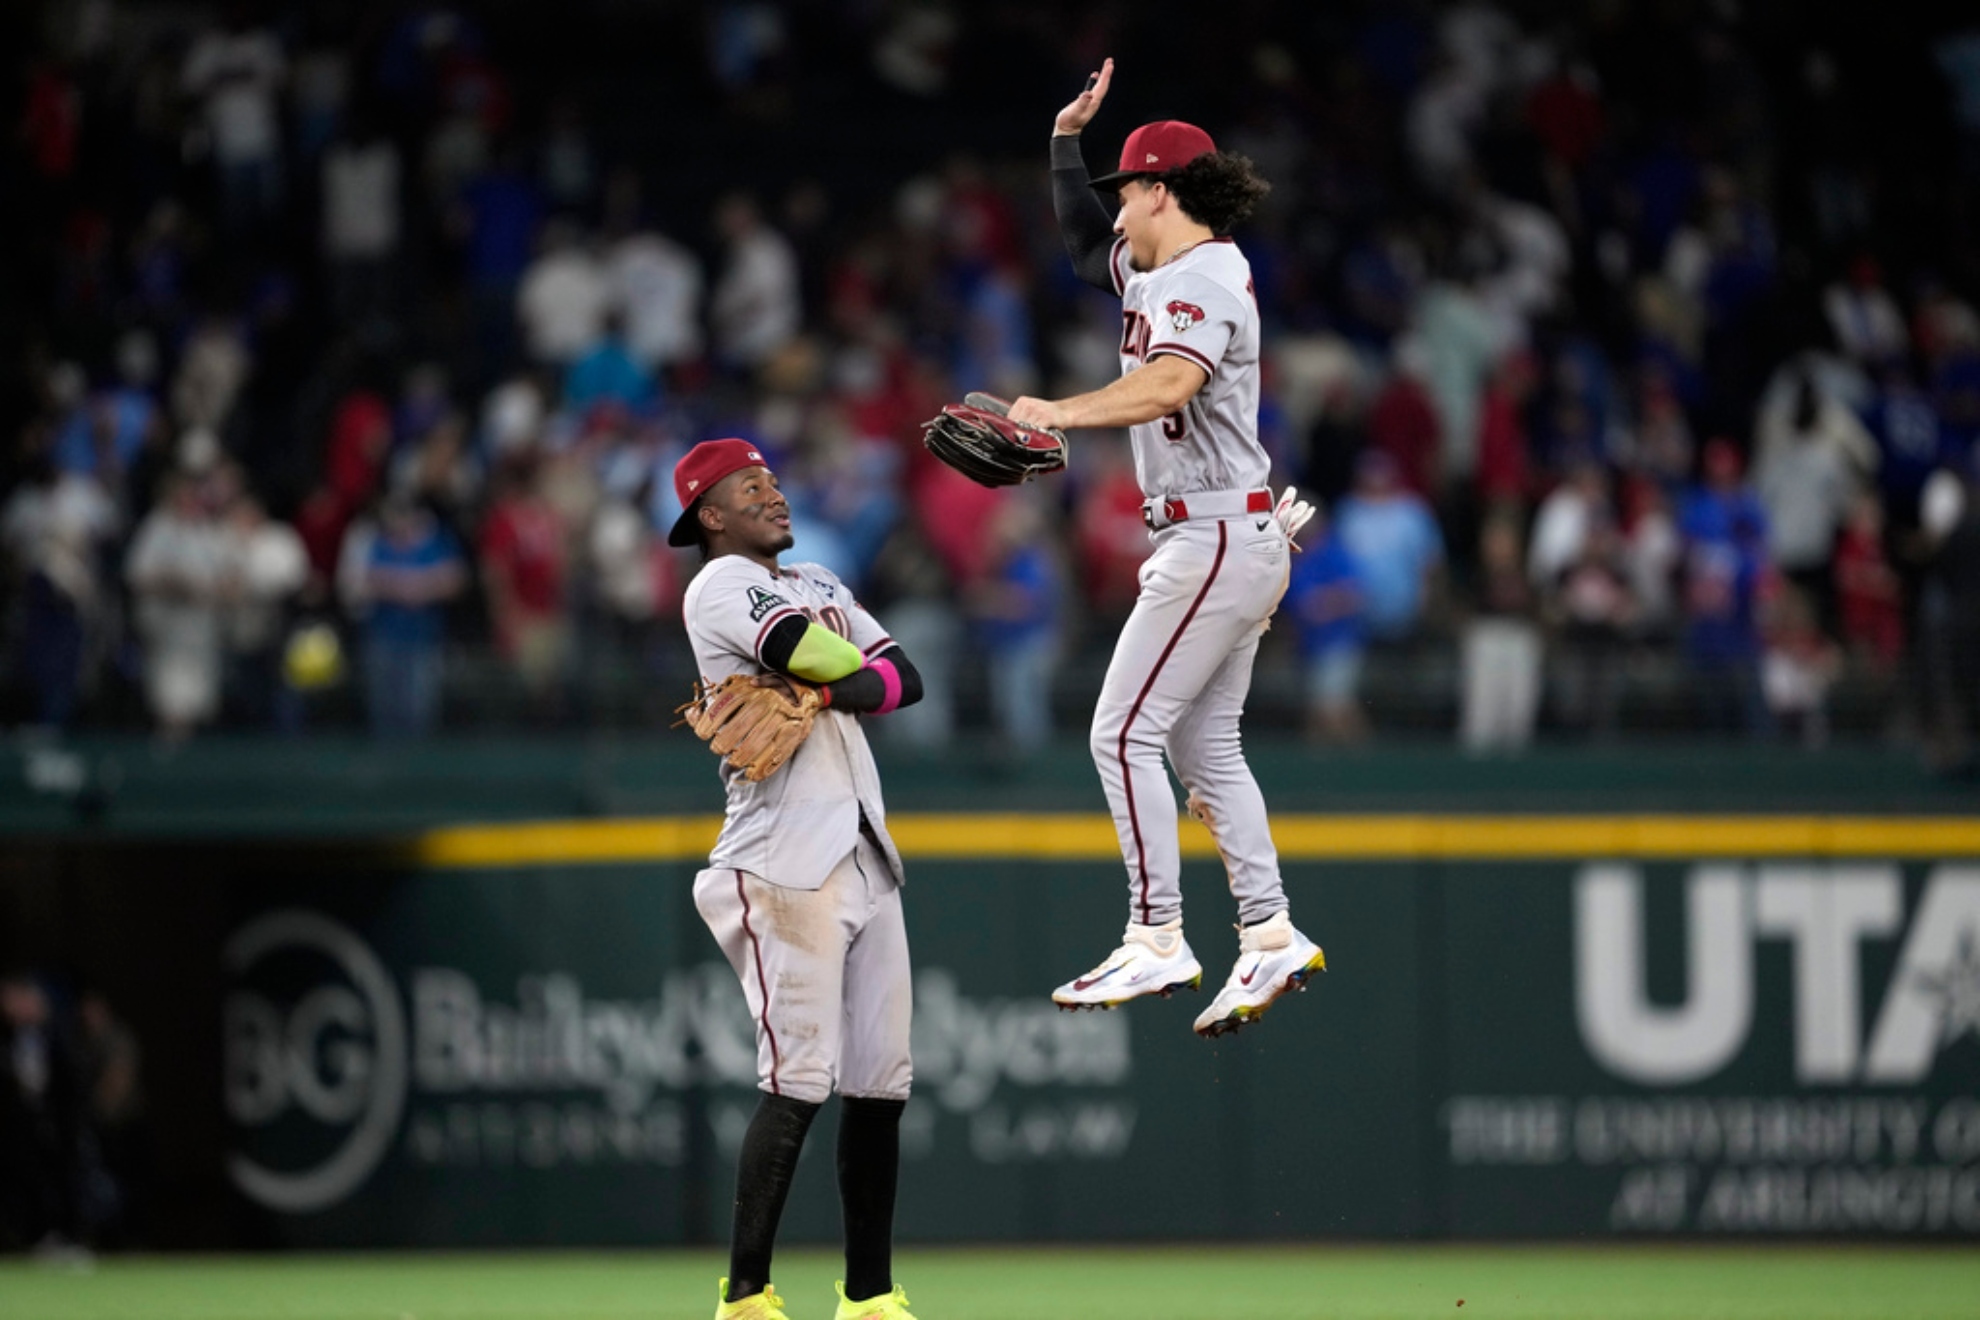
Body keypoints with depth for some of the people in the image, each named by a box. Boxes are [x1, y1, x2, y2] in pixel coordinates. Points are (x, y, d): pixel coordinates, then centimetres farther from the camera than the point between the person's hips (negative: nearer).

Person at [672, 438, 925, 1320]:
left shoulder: (818, 586, 22)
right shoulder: (721, 586, -3)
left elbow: (903, 677, 9)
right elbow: (826, 656, -19)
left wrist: (823, 693, -9)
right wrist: (854, 668, 4)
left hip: (865, 857, 8)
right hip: (785, 864, -8)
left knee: (881, 1084, 6)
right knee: (799, 1081, -13)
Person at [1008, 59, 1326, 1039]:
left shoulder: (1204, 280, -16)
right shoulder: (1157, 271, 15)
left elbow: (1167, 384, -35)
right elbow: (1084, 241, 34)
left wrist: (1062, 415, -46)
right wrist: (1067, 139, 21)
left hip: (1217, 541, -10)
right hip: (1229, 543, 10)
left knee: (1125, 733, -11)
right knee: (1201, 744, 12)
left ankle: (1158, 943, -13)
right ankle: (1271, 939, 11)